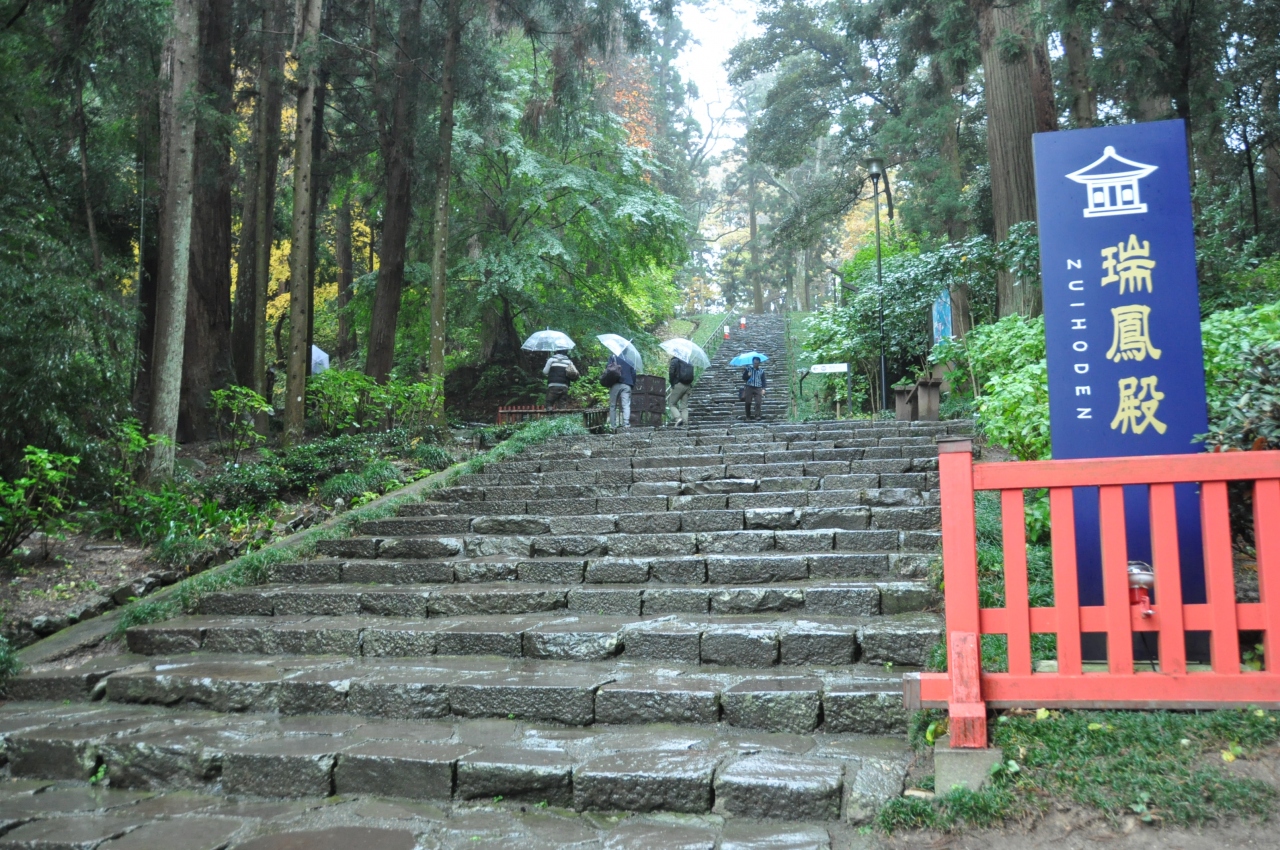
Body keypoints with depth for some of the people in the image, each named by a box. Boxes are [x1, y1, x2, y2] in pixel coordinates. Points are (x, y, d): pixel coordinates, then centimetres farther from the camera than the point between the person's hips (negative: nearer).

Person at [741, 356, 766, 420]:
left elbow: (763, 380, 8)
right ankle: (748, 416, 10)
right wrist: (747, 375, -14)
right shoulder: (748, 369, 5)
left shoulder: (761, 370, 6)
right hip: (749, 388, 0)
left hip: (758, 388, 0)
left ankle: (758, 415, -9)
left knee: (758, 402, -12)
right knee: (748, 402, -2)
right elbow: (744, 378, 7)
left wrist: (763, 388, -2)